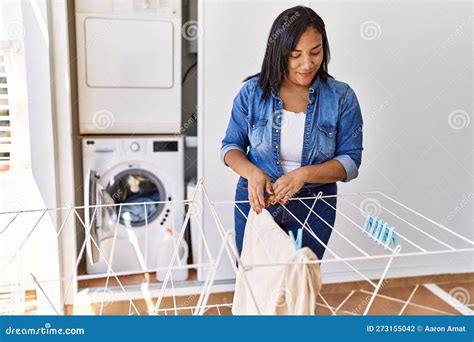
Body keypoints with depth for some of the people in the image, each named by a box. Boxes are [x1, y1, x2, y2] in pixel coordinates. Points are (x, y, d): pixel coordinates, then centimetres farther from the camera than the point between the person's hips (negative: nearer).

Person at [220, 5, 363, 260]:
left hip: (314, 210, 0)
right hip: (255, 202, 1)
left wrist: (304, 174, -25)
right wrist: (252, 172, -21)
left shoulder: (341, 98, -9)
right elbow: (231, 146, -1)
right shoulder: (252, 91, -8)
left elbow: (350, 160, -8)